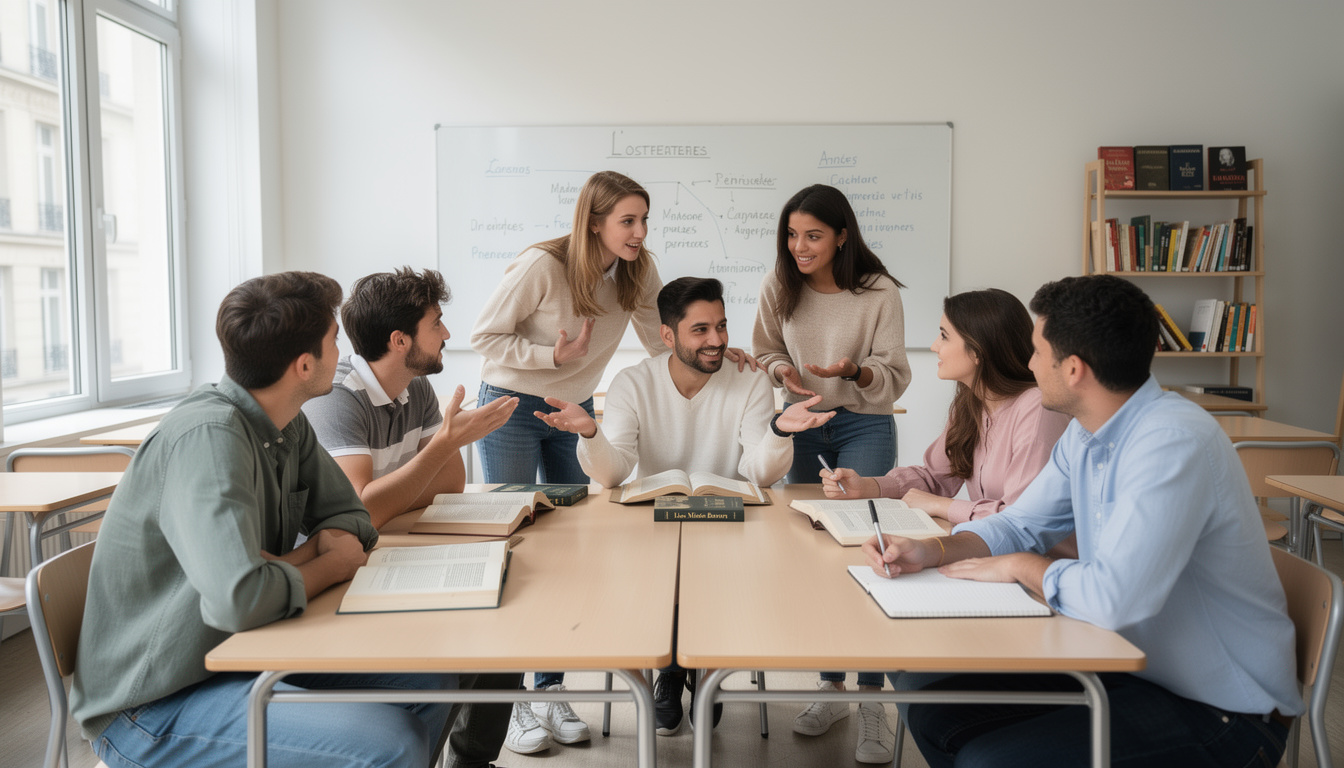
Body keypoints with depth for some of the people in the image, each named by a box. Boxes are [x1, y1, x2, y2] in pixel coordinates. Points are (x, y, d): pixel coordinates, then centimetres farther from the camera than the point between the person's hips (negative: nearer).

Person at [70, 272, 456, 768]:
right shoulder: (208, 434, -26)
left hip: (237, 657, 9)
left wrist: (306, 553, -13)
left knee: (432, 680, 3)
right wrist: (329, 565, -16)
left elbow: (347, 517, 10)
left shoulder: (288, 424, 1)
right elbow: (237, 601, -37)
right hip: (150, 708, -8)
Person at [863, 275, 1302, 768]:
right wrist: (931, 552, -6)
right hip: (1131, 667, 9)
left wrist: (1019, 567, -14)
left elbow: (1111, 597, -35)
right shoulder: (1085, 435, 4)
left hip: (1222, 712, -8)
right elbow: (1021, 524, 13)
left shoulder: (1174, 443, -27)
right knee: (936, 716, 3)